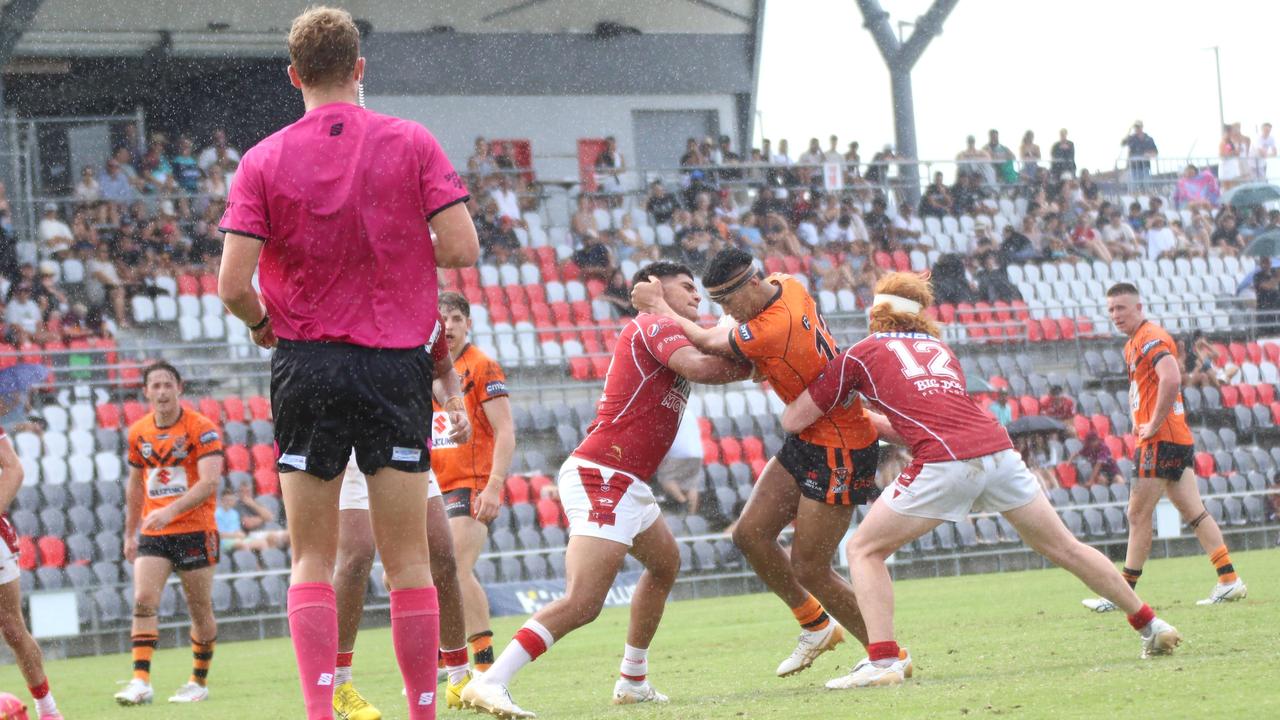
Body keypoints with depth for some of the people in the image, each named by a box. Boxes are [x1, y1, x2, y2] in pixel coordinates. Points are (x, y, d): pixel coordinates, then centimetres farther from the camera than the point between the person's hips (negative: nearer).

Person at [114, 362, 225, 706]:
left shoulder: (202, 429, -10)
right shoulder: (139, 433, 7)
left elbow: (209, 482, -21)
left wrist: (170, 511, -33)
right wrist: (130, 533, 19)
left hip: (195, 531, -4)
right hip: (153, 534, 4)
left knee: (200, 609, 4)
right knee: (143, 600, -13)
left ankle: (199, 681, 18)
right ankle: (141, 682, -18)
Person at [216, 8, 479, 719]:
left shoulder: (263, 161, -2)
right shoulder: (412, 142, -2)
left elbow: (233, 284, -8)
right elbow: (462, 248, -8)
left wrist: (263, 323, 12)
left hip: (305, 364, 0)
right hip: (396, 366, 0)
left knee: (312, 559, 7)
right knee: (409, 559, 5)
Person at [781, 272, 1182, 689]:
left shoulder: (861, 353, 15)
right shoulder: (941, 350, 29)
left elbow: (793, 421, 17)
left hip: (944, 464, -5)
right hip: (997, 448, 5)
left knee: (864, 549, 8)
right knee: (1064, 548, 19)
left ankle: (883, 662, -7)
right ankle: (1150, 624, 28)